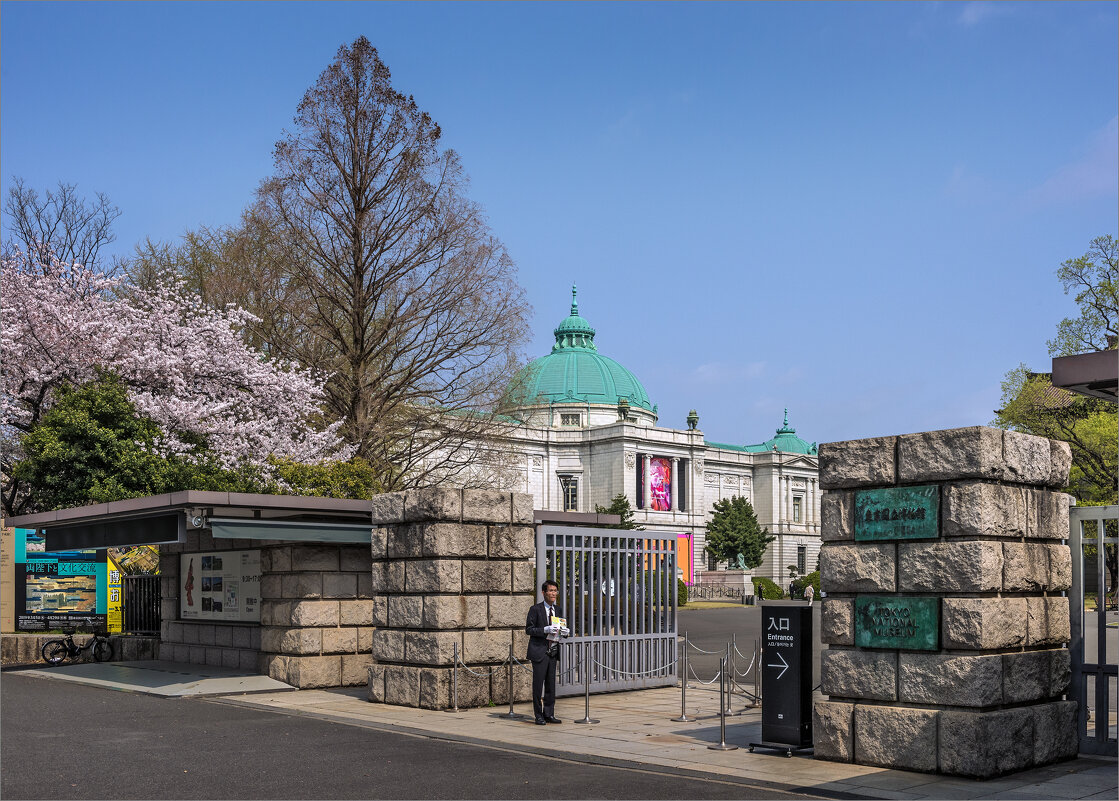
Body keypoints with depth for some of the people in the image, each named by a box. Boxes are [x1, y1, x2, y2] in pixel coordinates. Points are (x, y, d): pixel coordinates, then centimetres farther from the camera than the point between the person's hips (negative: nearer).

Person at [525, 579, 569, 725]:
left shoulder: (558, 610, 13)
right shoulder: (535, 609, -4)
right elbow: (529, 629, -7)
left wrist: (566, 632, -6)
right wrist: (545, 630, -21)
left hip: (553, 652, 5)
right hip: (539, 651, -5)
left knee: (551, 684, 8)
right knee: (538, 684, -2)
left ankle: (549, 714, 16)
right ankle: (539, 716, 6)